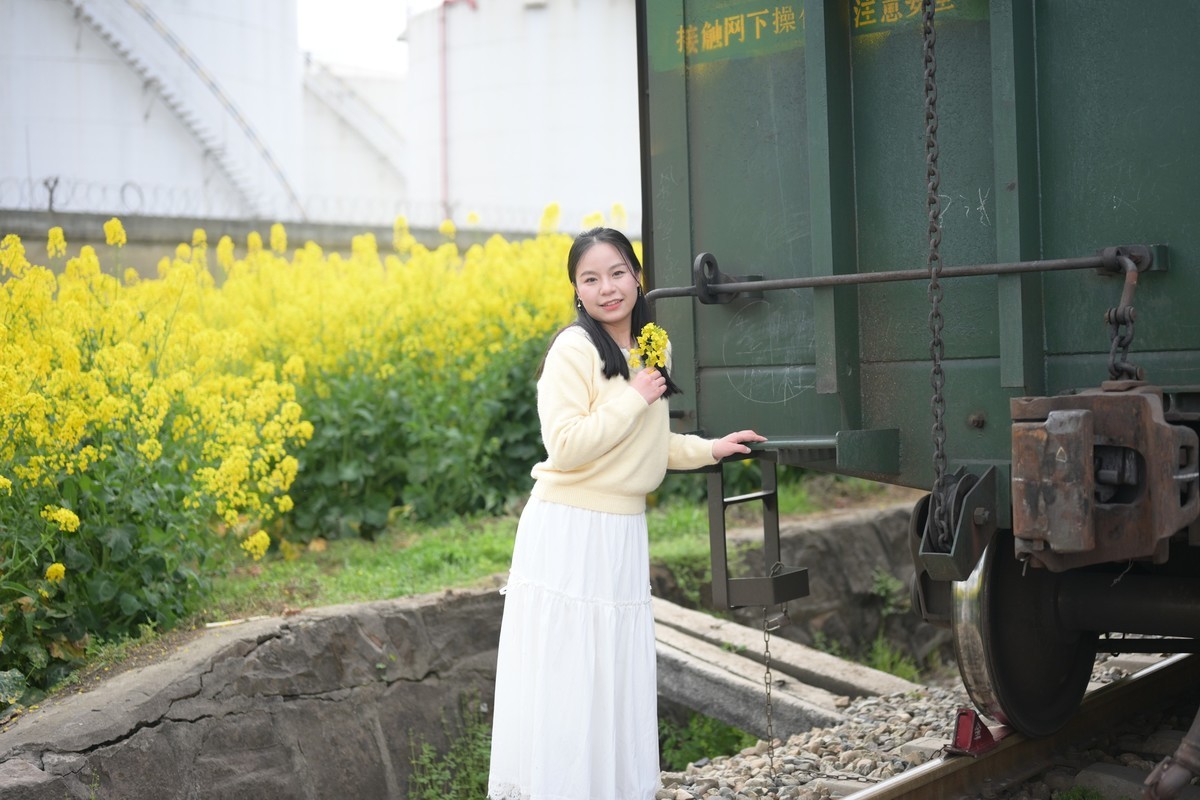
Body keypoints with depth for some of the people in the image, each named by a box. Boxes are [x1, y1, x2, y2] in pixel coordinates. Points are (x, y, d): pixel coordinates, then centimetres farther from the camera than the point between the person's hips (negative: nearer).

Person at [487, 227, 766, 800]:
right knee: (565, 679, -5)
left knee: (619, 679, 12)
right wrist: (635, 397, -16)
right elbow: (565, 446, -21)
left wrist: (709, 448, 14)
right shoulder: (575, 349, -13)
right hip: (569, 535, -7)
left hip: (625, 536, 8)